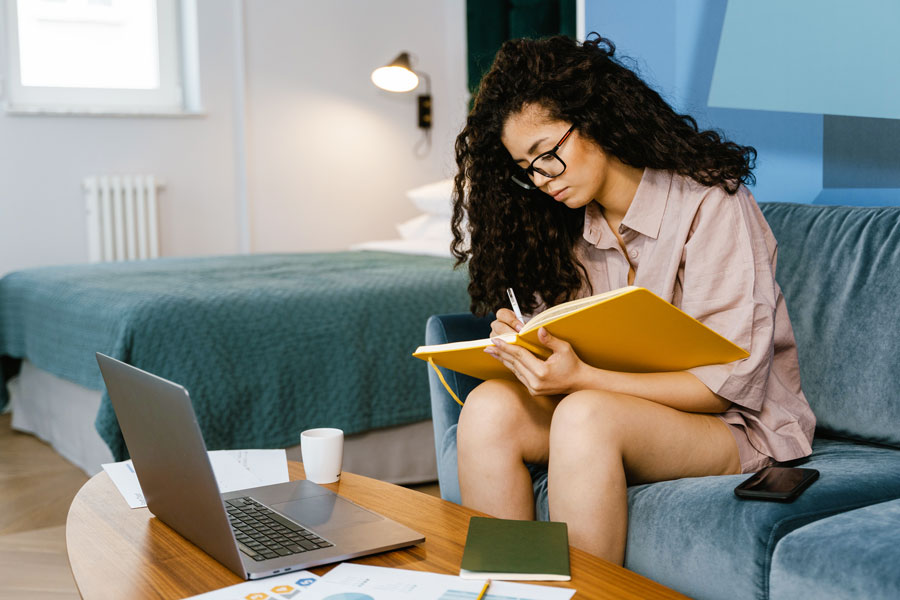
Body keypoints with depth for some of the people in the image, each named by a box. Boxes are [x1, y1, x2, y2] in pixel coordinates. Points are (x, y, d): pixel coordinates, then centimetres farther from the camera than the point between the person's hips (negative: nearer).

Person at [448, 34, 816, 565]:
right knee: (490, 407, -21)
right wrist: (524, 341, -13)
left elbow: (730, 383, -19)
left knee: (586, 415, -34)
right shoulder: (568, 223, 5)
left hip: (742, 427, -5)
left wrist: (582, 378, -30)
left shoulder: (709, 204, -14)